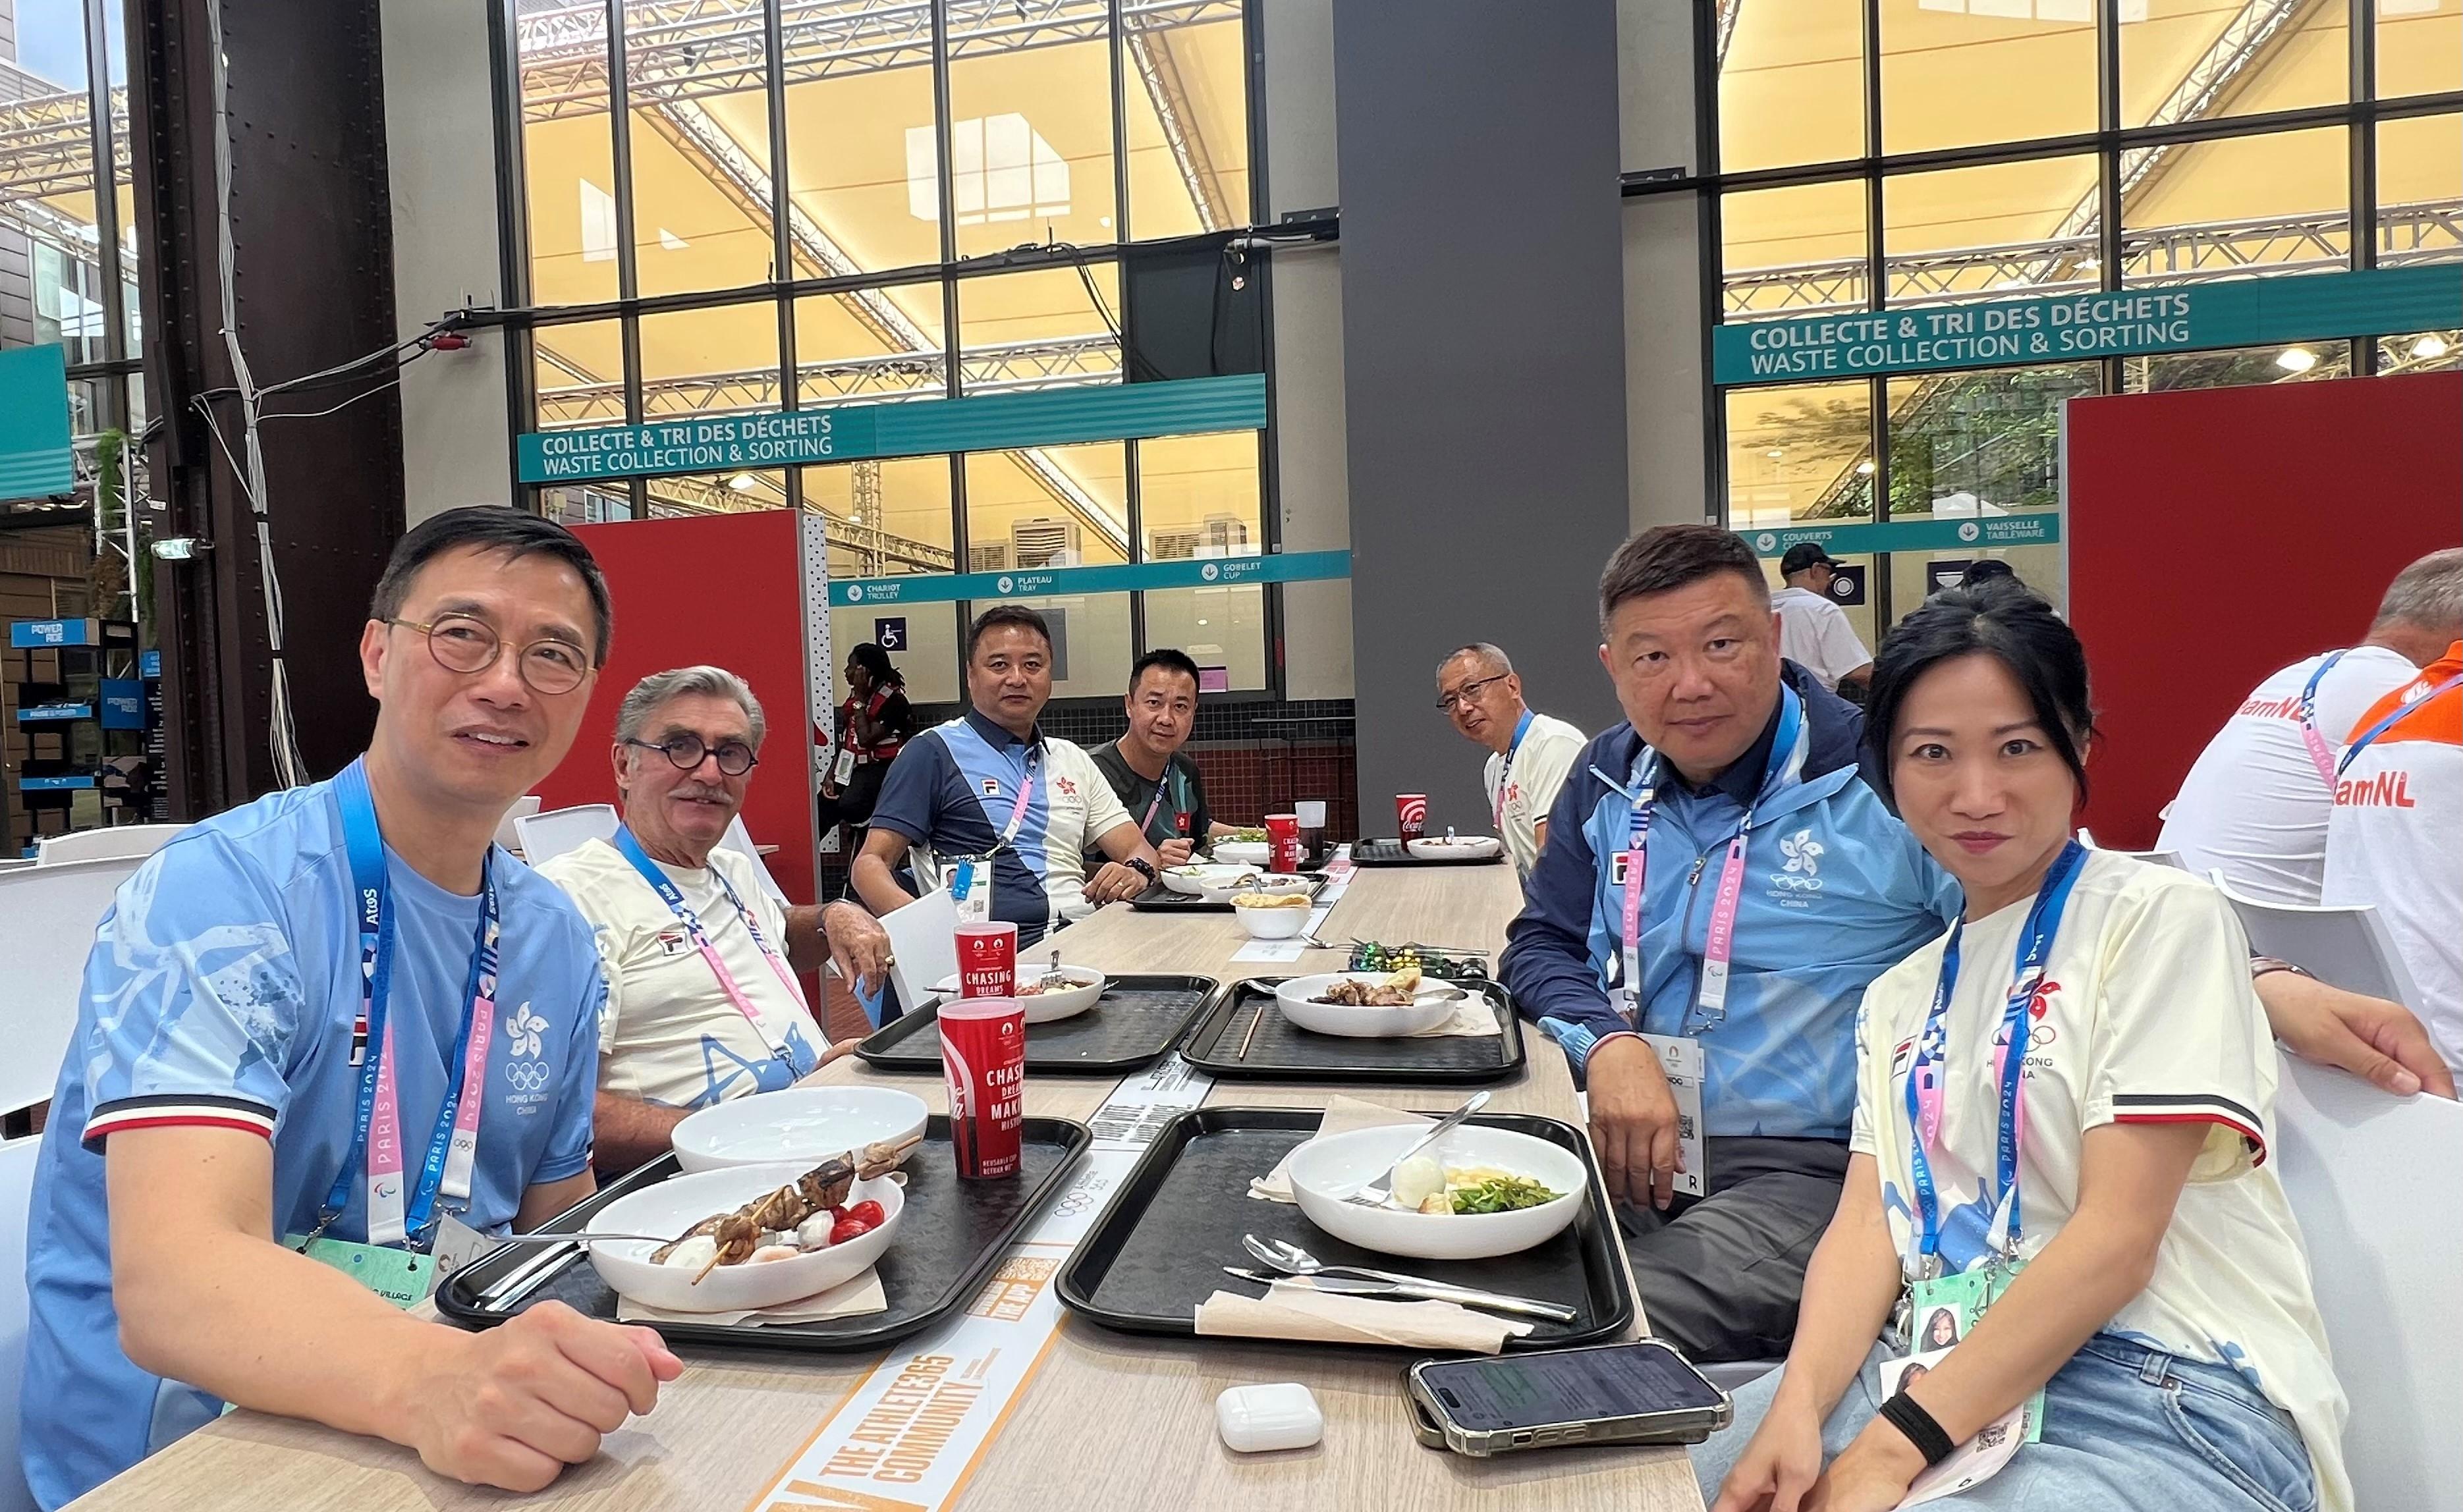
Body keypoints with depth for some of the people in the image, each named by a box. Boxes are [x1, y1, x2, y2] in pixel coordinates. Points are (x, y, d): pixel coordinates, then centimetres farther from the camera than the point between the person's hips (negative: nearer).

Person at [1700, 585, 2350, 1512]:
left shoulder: (2162, 916, -5)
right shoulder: (1898, 993, 13)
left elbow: (2117, 1237, -13)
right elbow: (1866, 1224, 4)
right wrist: (1797, 1409, -14)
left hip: (2168, 1408, -5)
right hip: (1941, 1375, 5)